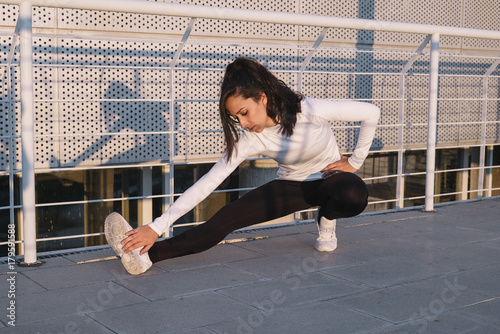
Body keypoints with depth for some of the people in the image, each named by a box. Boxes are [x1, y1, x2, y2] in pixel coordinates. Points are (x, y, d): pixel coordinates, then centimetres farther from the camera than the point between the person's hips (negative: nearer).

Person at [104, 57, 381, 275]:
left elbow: (372, 113, -18)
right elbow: (208, 183, -22)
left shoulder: (310, 111, -28)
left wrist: (354, 161, -10)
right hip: (292, 185, 2)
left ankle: (326, 220, -3)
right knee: (228, 217, -20)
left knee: (354, 196, -40)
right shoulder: (250, 140, -19)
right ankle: (147, 255, -32)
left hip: (329, 178, -2)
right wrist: (157, 227, -29)